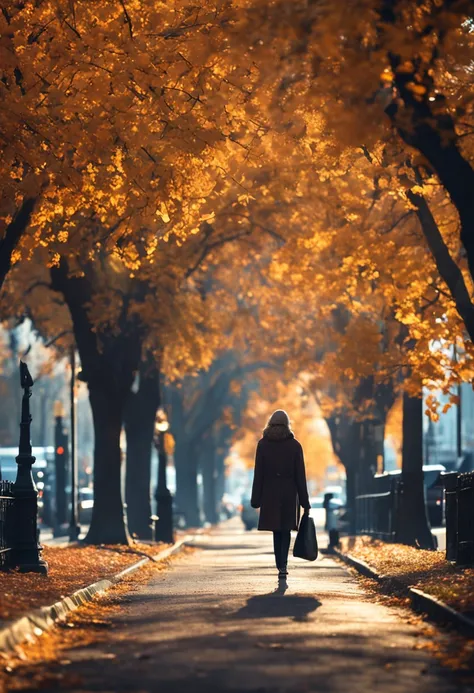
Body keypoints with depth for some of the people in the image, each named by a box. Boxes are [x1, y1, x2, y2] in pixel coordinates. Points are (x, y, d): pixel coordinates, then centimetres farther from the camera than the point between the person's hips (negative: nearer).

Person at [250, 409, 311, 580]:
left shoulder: (263, 444, -2)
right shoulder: (294, 445, -3)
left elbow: (258, 474, -3)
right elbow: (300, 476, -2)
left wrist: (256, 499, 1)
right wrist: (305, 502, 3)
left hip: (270, 494, 0)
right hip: (289, 493, 0)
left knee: (277, 532, 11)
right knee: (286, 531, 9)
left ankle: (281, 567, 8)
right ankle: (283, 565, -10)